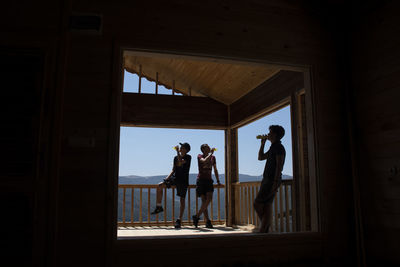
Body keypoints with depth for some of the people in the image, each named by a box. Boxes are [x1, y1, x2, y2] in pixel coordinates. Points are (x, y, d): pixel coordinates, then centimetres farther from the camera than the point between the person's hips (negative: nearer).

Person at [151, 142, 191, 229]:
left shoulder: (188, 157, -6)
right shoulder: (176, 157, 11)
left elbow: (180, 162, -25)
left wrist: (177, 151, -22)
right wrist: (168, 177, 1)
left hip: (183, 180, -5)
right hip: (175, 178, 5)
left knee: (182, 200, -4)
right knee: (159, 186, -11)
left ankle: (179, 220, 3)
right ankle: (159, 206, 1)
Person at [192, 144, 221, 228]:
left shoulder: (213, 157, 15)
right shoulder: (200, 156, 2)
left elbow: (215, 170, 22)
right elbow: (205, 161, -21)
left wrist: (218, 181, 19)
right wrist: (211, 153, -12)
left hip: (209, 180, 4)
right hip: (201, 180, -4)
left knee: (209, 198, -16)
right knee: (204, 200, -7)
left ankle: (197, 216, -10)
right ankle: (208, 221, -1)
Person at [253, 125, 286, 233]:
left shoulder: (279, 147, -10)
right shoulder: (273, 147, 20)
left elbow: (279, 166, -18)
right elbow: (260, 157, 29)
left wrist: (275, 183, -23)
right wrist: (263, 143, 22)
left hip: (272, 181, -9)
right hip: (267, 180, 9)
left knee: (257, 203, -10)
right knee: (267, 206, 6)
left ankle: (264, 229, -1)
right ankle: (263, 230, 7)